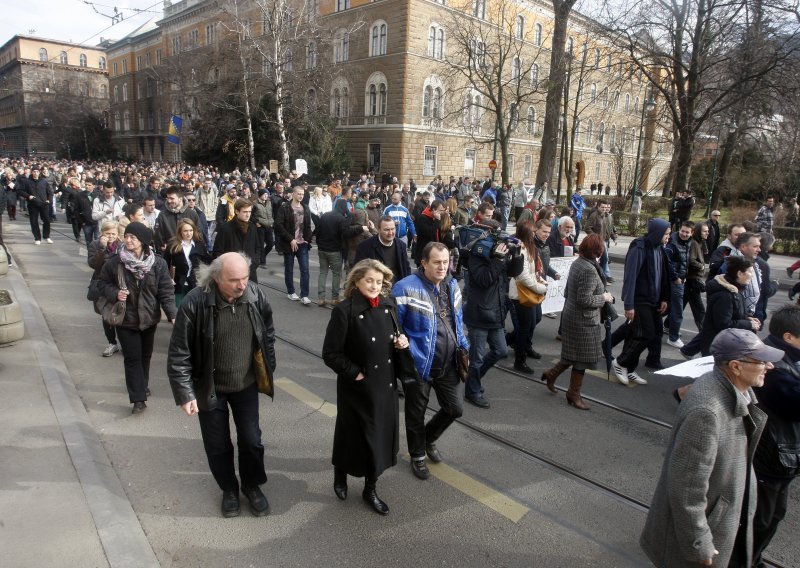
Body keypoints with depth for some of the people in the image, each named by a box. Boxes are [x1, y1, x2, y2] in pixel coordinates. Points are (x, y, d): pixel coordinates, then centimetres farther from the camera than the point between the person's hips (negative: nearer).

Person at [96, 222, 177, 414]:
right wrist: (115, 293, -19)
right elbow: (103, 284, 3)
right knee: (132, 358, -1)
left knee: (146, 355, 19)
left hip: (149, 318, 2)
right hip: (126, 319, -1)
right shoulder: (114, 262, -10)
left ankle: (142, 385, 41)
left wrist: (172, 314, -20)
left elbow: (166, 290, -10)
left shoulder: (157, 263, -11)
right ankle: (138, 398, 5)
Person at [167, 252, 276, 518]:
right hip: (210, 388, -2)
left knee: (251, 440, 11)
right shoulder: (196, 302, -24)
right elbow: (178, 353, -17)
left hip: (246, 384, 2)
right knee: (218, 445, 14)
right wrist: (185, 394, -17)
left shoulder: (256, 295, -14)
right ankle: (229, 488, 39)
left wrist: (268, 371, 6)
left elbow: (267, 334, 3)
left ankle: (252, 485, 37)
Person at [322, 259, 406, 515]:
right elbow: (330, 353, -14)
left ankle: (370, 489, 32)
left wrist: (401, 342, -4)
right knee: (355, 436, 10)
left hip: (385, 385, 5)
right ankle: (340, 475, 41)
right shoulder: (344, 311, -16)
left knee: (382, 437, 12)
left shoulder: (388, 306, 2)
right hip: (357, 388, -5)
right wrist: (355, 374, -15)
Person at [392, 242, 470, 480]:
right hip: (419, 364, -5)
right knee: (416, 413, 13)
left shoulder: (452, 285, 3)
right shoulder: (406, 288, -20)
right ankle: (417, 456, 38)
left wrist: (463, 348, 13)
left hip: (448, 363, 6)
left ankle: (429, 438, 43)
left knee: (455, 408, 13)